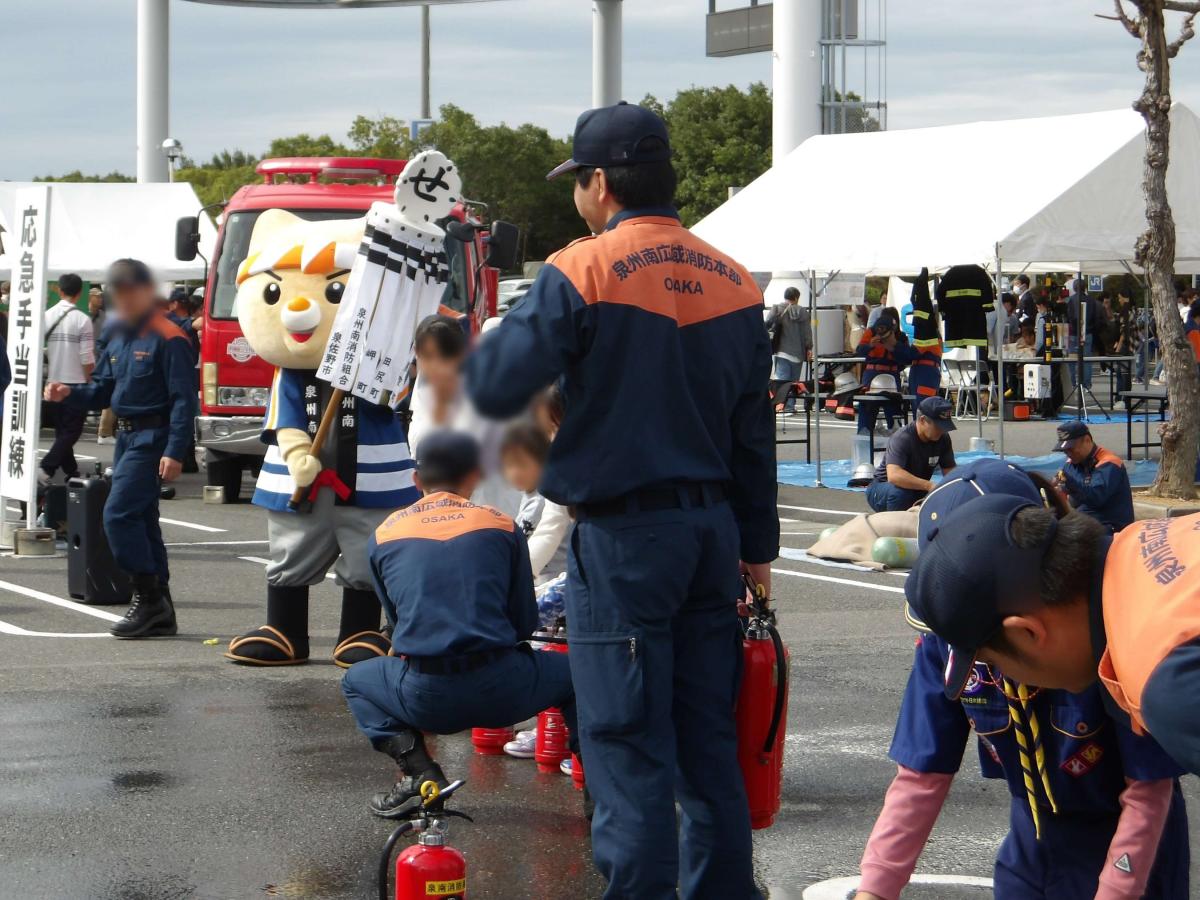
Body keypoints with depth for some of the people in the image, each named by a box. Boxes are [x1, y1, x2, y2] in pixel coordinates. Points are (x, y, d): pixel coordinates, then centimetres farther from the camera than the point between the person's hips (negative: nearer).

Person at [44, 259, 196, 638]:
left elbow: (183, 400, -15)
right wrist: (69, 394, -1)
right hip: (126, 436, 9)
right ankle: (159, 610, 16)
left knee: (119, 514, -15)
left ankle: (148, 596, -10)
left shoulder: (167, 339, -12)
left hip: (151, 439, -9)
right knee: (141, 520, 11)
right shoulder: (119, 339, 14)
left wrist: (175, 451, -21)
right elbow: (103, 391, 18)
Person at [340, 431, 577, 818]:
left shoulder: (384, 535, 10)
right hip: (499, 692, 0)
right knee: (573, 670, 28)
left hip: (424, 699, 0)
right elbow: (525, 624, 12)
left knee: (356, 681, 31)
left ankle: (417, 771, 7)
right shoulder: (501, 525, 7)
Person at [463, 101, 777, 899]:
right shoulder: (733, 283, 8)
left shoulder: (581, 274, -11)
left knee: (628, 744, -3)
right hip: (712, 528, 6)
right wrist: (757, 548, 19)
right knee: (709, 739, 13)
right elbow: (755, 431, 12)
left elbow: (494, 390, -12)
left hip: (622, 535, -6)